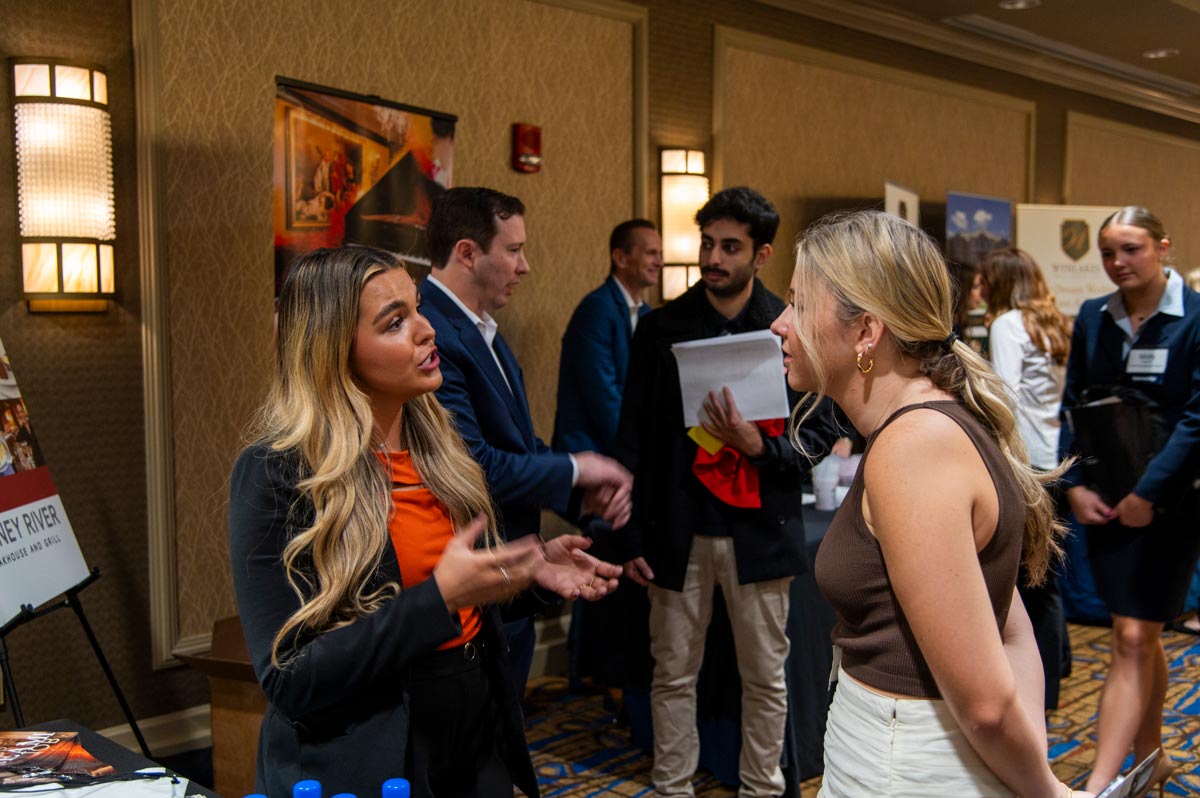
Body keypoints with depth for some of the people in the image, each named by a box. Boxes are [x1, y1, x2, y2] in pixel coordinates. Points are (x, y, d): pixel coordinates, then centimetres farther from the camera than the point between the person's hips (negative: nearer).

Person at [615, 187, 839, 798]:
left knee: (765, 677, 10)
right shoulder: (660, 329, 2)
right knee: (673, 674, 9)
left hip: (760, 529, 0)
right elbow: (633, 441, 4)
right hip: (678, 533, 1)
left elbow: (821, 432, 2)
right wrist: (633, 537, 0)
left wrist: (758, 447, -18)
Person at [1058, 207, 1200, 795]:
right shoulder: (1092, 318, 6)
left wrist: (1149, 493, -17)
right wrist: (1075, 485, -4)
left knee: (1134, 638, -7)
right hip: (1103, 499, 5)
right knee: (1139, 633, 17)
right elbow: (1073, 406, 7)